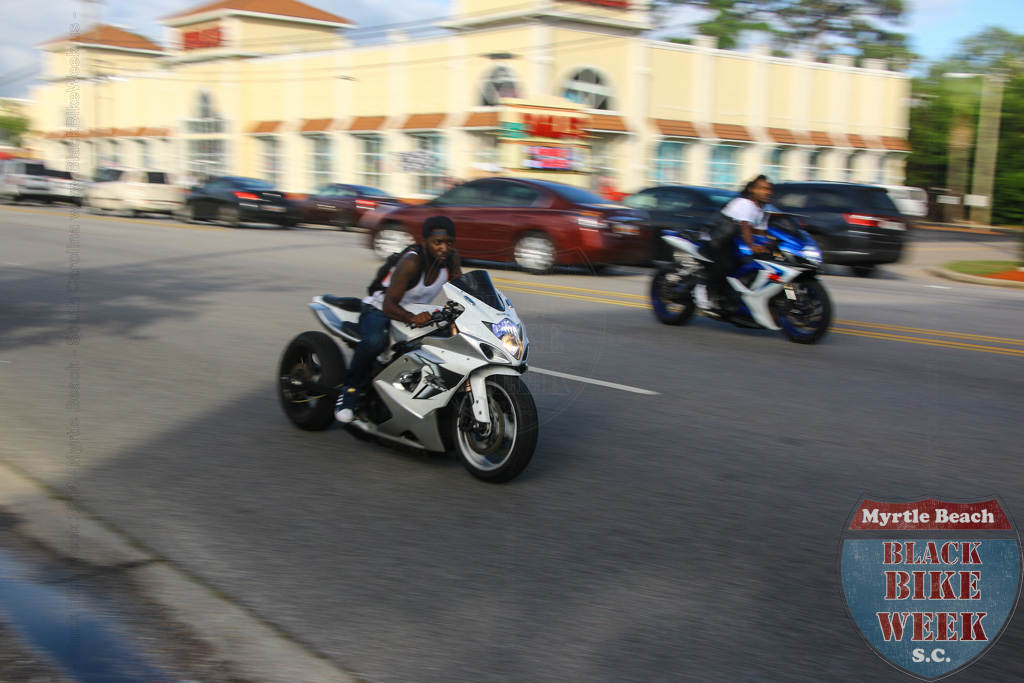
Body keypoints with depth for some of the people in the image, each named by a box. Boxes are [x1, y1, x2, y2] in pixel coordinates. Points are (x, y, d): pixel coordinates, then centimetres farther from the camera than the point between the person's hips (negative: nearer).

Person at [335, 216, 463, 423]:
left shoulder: (451, 258, -10)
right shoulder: (411, 262, -29)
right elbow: (388, 305, -35)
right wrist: (412, 318, -54)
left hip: (417, 312, 7)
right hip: (380, 310, -7)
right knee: (375, 341, -39)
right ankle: (351, 387, -15)